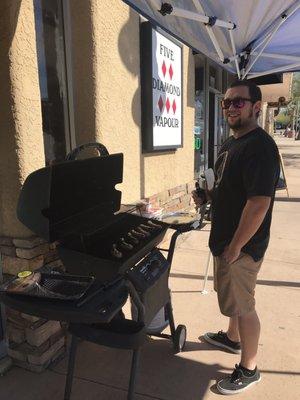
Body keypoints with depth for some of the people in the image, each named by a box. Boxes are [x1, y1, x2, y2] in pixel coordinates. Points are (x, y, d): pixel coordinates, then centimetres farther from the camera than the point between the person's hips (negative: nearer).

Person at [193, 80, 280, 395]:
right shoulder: (230, 143, 9)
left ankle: (248, 370, 29)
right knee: (233, 298, 26)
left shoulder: (259, 147, -22)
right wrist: (208, 196, 6)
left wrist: (235, 247, -22)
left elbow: (259, 203, -27)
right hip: (225, 238, 9)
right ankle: (232, 338, 50)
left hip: (242, 245, -9)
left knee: (242, 306, 7)